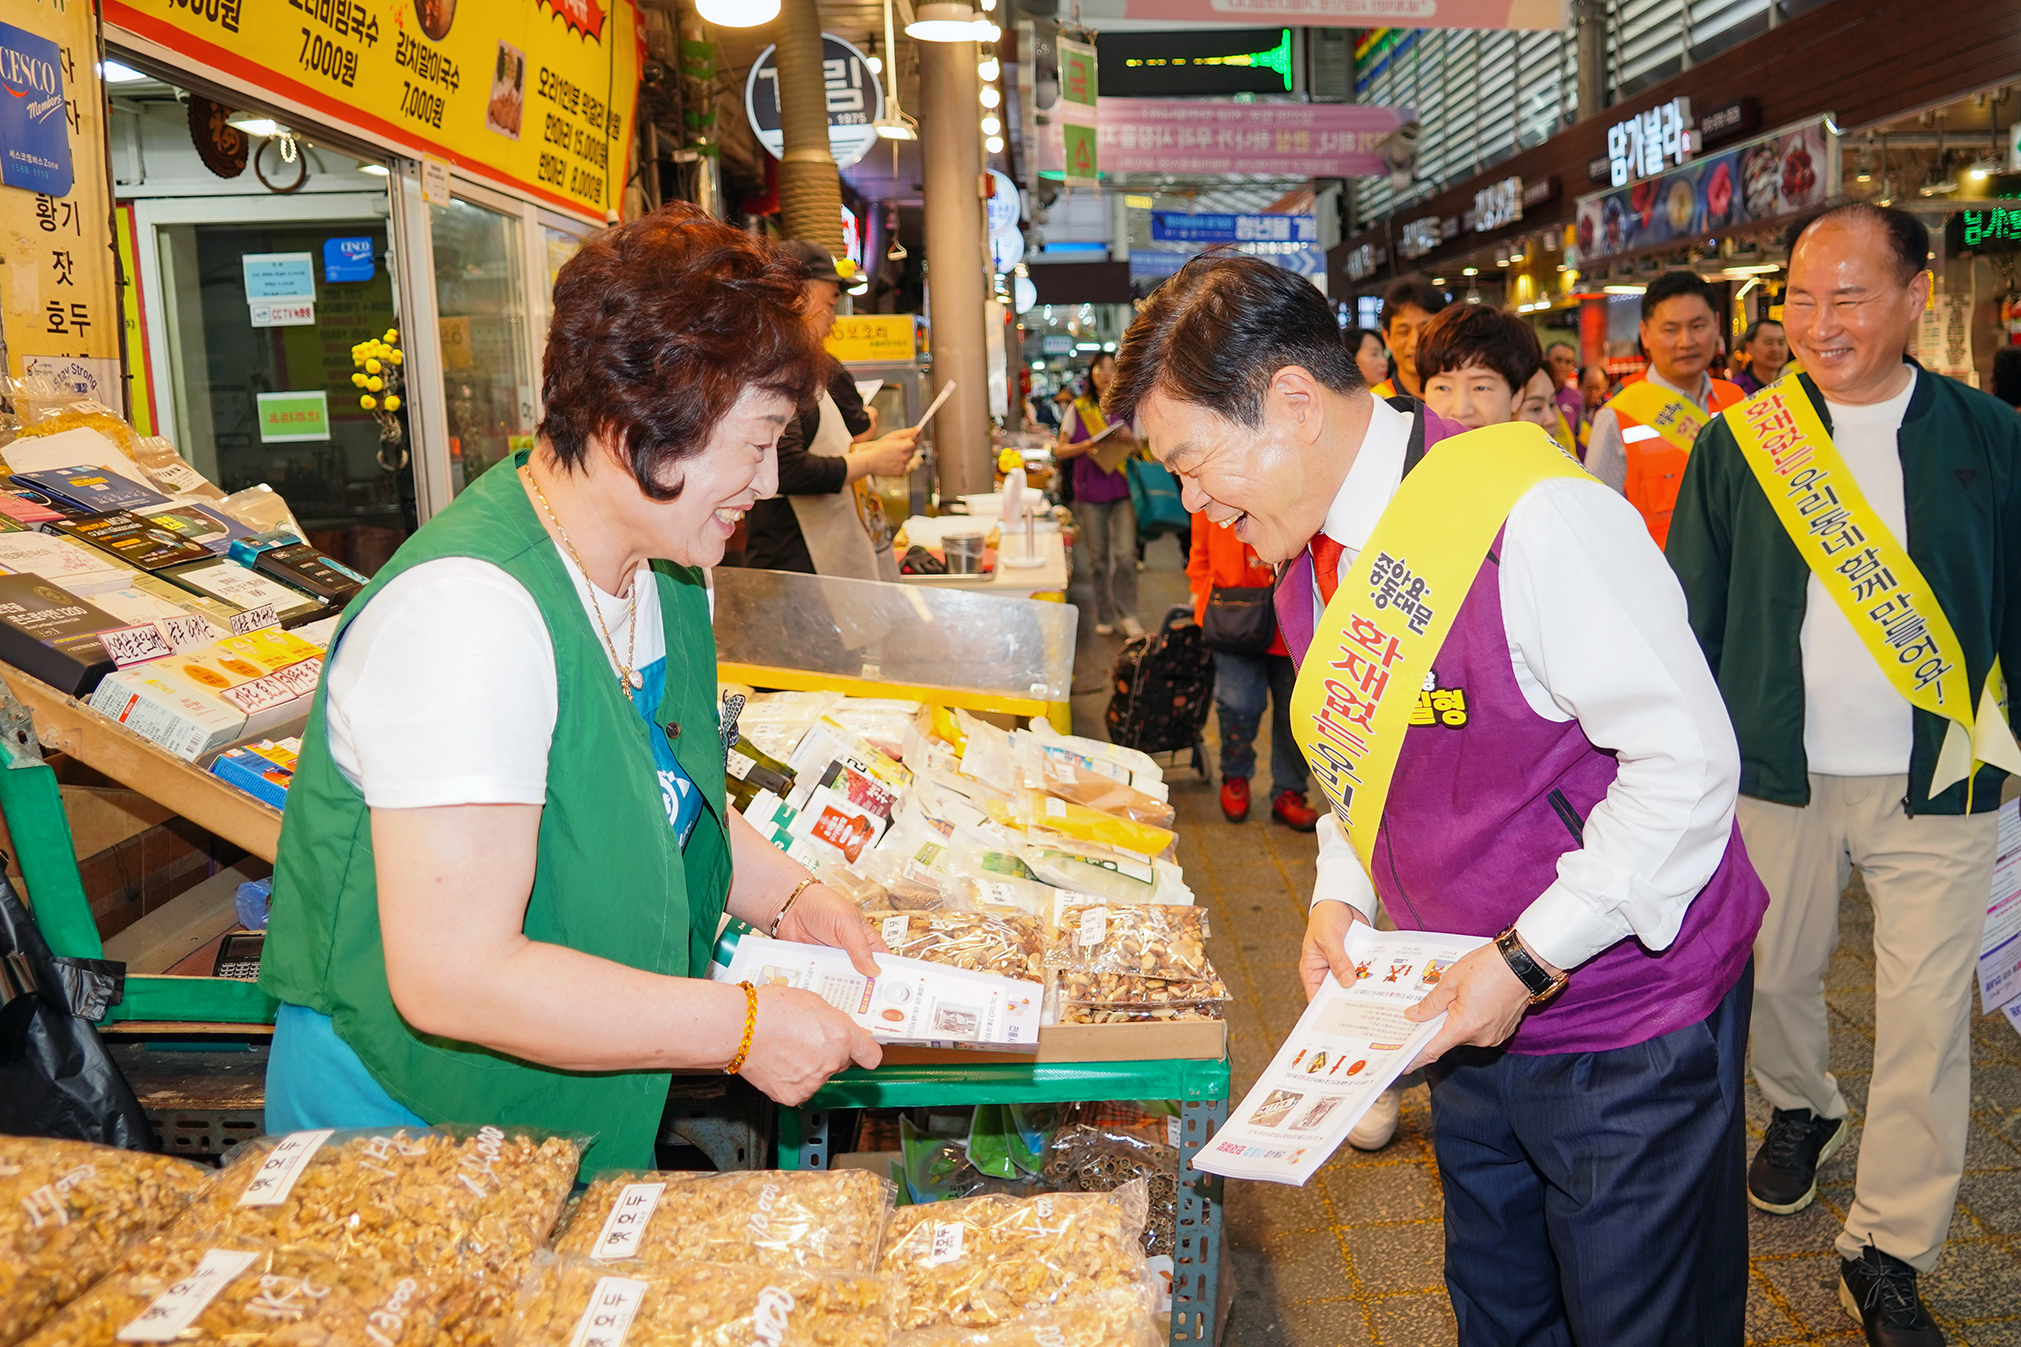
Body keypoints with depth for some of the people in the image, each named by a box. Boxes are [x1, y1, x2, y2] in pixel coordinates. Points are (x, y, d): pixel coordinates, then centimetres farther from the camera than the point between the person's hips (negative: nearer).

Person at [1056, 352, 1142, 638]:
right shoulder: (1078, 408, 5)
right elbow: (1060, 450, 3)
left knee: (1126, 554, -10)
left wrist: (1130, 439, -12)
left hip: (1123, 491, 0)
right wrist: (1088, 445, -14)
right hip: (1090, 493, 0)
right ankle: (1105, 617, 17)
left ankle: (1127, 615, 1)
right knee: (1097, 558, 5)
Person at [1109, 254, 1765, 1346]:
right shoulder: (1306, 554, 2)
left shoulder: (1529, 515, -25)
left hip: (1625, 1023, -7)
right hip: (1474, 1015, 7)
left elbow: (1688, 762, -23)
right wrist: (1340, 895, 0)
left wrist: (1530, 957, -22)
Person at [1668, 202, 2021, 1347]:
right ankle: (1802, 1109, 47)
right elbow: (1691, 615, 3)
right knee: (1775, 972, 15)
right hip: (1779, 773, 1)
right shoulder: (1738, 443, 0)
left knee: (1927, 1018, 3)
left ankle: (1888, 1254, 19)